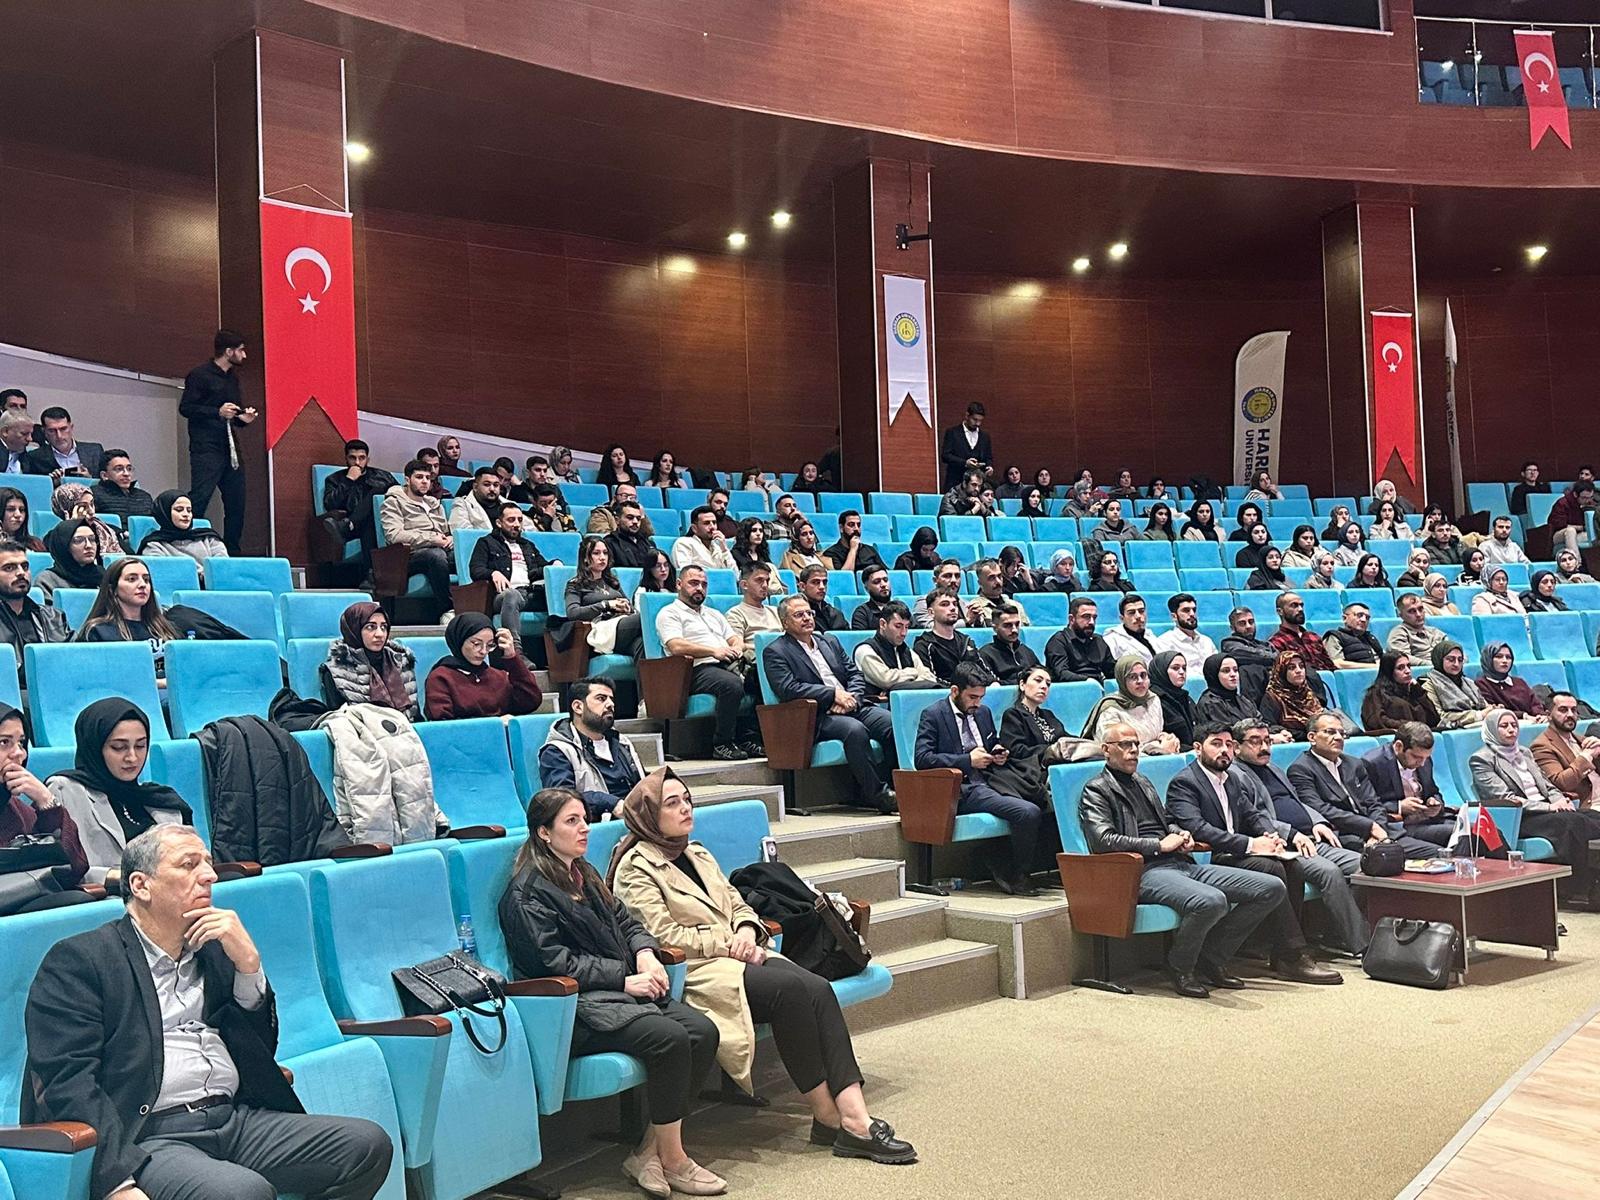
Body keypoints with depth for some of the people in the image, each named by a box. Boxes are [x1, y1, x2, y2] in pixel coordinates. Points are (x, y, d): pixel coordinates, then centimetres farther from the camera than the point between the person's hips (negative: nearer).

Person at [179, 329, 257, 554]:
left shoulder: (232, 378, 20)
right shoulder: (200, 375, -4)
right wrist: (218, 412, -19)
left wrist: (242, 418, 7)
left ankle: (232, 551, 14)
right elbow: (185, 408, -10)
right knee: (199, 499, -14)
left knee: (236, 502, 7)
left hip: (229, 449, 8)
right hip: (206, 449, -8)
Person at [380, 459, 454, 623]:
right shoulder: (393, 502, 9)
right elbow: (394, 535, -7)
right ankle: (446, 611, -38)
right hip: (412, 555, -5)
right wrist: (431, 539, -11)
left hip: (442, 550, 5)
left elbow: (448, 530, 32)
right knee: (436, 555, -41)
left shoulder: (434, 503, 30)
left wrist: (450, 538, 4)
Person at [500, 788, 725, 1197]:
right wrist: (624, 979, -17)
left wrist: (646, 954, -1)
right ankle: (671, 1159, -13)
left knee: (703, 1031, -14)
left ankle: (650, 1149, -8)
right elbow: (553, 962, -15)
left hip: (617, 992, 9)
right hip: (573, 1005, -9)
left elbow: (626, 922, 23)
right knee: (669, 1039, -28)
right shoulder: (527, 893, -7)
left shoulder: (584, 875, 20)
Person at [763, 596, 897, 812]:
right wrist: (834, 694, -14)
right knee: (855, 729, -35)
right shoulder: (775, 652, 3)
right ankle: (877, 793, -25)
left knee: (894, 723, -19)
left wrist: (851, 698, -5)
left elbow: (855, 674, 18)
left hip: (853, 707, 6)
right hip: (818, 717, -6)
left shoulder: (829, 640, 23)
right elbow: (788, 689, -12)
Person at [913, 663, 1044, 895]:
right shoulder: (932, 715, -1)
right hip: (961, 791, -7)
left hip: (988, 782, 7)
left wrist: (998, 753, 9)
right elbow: (922, 759, -12)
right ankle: (1016, 876, -6)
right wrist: (968, 760, -15)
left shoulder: (983, 713, 21)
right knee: (1027, 812, -26)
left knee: (1044, 808, -19)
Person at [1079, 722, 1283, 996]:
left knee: (1272, 888, -4)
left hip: (1181, 863, 9)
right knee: (1211, 901, -38)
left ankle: (1211, 958, 5)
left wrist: (1180, 834, 12)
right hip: (1146, 871, -9)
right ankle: (1180, 966, -9)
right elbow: (1102, 840, -14)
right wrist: (1159, 845, -11)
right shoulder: (1096, 790, 1)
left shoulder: (1143, 783, 27)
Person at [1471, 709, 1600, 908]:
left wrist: (1560, 800, -2)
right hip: (1516, 820, -7)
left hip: (1546, 810, 7)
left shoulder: (1524, 752, 24)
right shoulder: (1481, 759, -1)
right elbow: (1504, 798, -9)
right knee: (1571, 821, -31)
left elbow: (1546, 784, 21)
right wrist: (1548, 807, -14)